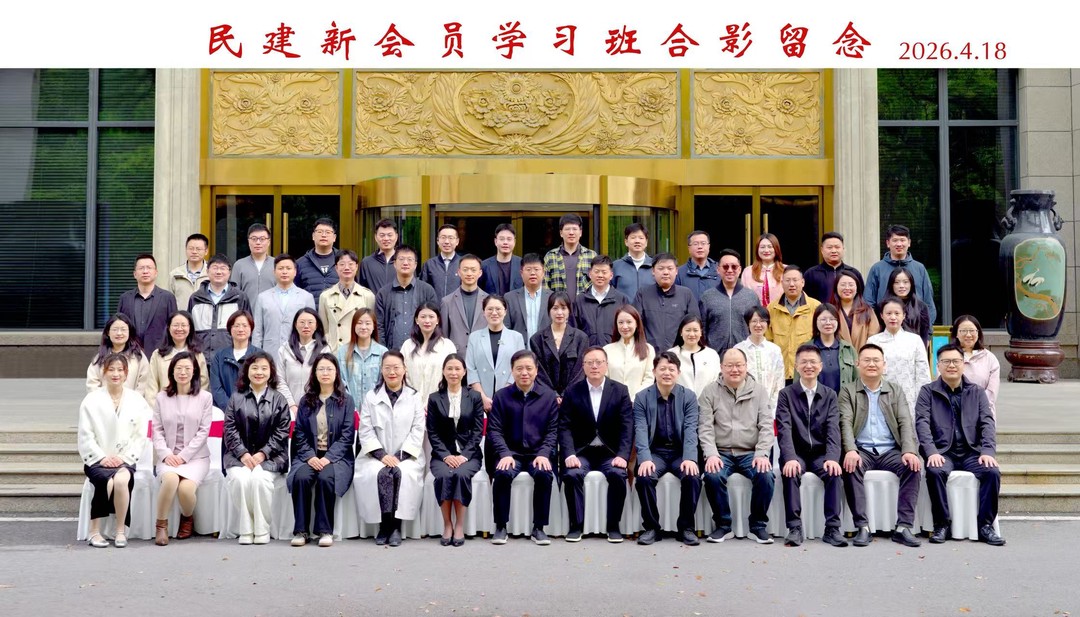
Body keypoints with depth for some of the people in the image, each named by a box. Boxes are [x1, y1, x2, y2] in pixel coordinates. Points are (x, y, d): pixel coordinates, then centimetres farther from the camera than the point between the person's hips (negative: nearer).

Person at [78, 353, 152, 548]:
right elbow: (85, 436, 1)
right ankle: (94, 531, -18)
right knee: (107, 481, -32)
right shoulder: (91, 400, 4)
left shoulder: (137, 400, 8)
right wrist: (102, 457, -11)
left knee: (121, 480, -32)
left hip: (125, 460, 1)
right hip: (97, 460, 0)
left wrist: (124, 457, -8)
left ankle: (121, 530, -17)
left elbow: (140, 436, 4)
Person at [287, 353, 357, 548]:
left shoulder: (346, 401, 6)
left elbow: (347, 436, -2)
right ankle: (300, 530, -21)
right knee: (301, 477, -30)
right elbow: (299, 434, 7)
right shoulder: (306, 401, 13)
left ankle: (325, 530, -22)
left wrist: (328, 458, -15)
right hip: (310, 455, 2)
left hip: (336, 456, -2)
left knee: (326, 477, -34)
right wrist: (310, 456, -11)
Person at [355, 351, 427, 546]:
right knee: (379, 473, -32)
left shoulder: (414, 398, 10)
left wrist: (400, 456, -11)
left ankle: (396, 525, -23)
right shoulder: (371, 397, 11)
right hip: (377, 455, 0)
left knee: (402, 473, -33)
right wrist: (382, 455, -13)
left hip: (407, 455, 0)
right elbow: (365, 431, 2)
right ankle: (385, 525, -22)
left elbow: (417, 431, 2)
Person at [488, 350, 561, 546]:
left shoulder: (548, 396, 6)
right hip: (511, 453, 0)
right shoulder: (501, 396, 6)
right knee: (503, 473, -31)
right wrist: (504, 454, -15)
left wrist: (544, 454, -13)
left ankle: (538, 527, -17)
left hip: (538, 453, 0)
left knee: (544, 474, -31)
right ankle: (500, 526, -15)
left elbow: (553, 430, 3)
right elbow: (494, 430, 1)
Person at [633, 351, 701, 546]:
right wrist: (645, 458, -27)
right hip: (655, 451, 0)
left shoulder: (689, 397, 2)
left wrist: (690, 458, -25)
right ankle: (651, 527, -11)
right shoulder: (642, 397, 0)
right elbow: (641, 431, -9)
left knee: (693, 477, -29)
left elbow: (690, 430, -8)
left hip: (680, 452, 0)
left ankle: (686, 527, -9)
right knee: (644, 477, -30)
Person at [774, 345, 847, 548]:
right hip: (796, 453, -1)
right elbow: (784, 430, -9)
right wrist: (790, 458, -26)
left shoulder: (829, 395, 9)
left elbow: (833, 430, -3)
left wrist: (832, 458, -22)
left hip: (820, 454, 1)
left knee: (835, 472, -28)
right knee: (791, 472, -32)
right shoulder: (786, 394, 4)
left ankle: (832, 528, -24)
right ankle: (795, 527, -27)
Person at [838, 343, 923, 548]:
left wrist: (909, 451, -16)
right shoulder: (847, 391, 9)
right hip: (861, 451, -2)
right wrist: (850, 451, -25)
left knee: (913, 465, -28)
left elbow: (906, 422, 3)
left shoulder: (895, 390, 15)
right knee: (851, 467, -34)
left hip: (890, 451, 2)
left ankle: (903, 527, -25)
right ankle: (862, 526, -30)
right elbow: (845, 423, -6)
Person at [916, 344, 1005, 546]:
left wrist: (988, 451, -13)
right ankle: (942, 524, -19)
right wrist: (931, 452, -20)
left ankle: (985, 526, -14)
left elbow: (988, 423, 5)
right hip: (942, 452, -2)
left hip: (972, 452, 2)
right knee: (935, 471, -34)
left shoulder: (977, 392, 15)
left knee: (992, 471, -27)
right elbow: (922, 423, -4)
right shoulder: (928, 392, 9)